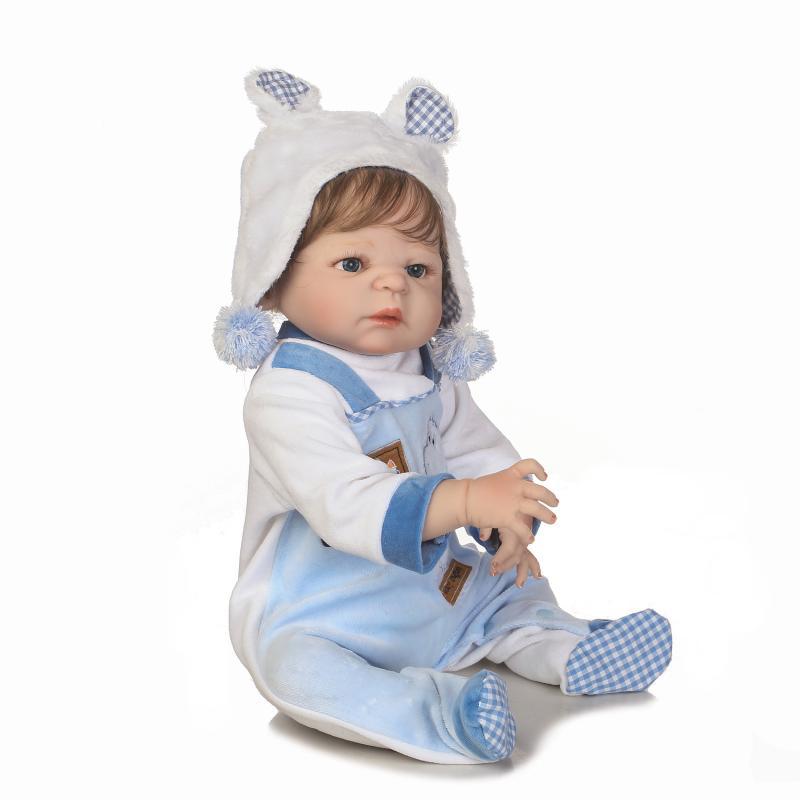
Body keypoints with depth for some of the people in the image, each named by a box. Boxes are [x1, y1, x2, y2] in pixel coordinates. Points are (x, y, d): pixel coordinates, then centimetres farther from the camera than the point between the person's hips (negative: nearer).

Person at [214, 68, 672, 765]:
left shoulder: (431, 375, 1)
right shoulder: (288, 392, -25)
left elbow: (479, 450, 5)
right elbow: (345, 503, -37)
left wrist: (509, 525, -17)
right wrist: (464, 501, -47)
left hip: (434, 588, 8)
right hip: (316, 615, -7)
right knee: (293, 669, -35)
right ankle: (440, 709, -37)